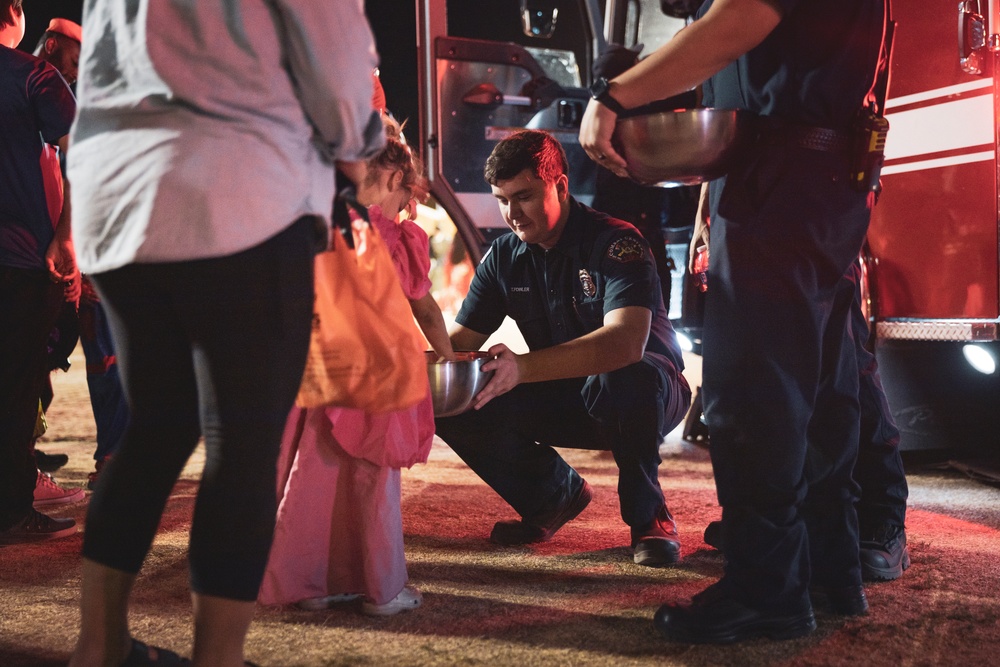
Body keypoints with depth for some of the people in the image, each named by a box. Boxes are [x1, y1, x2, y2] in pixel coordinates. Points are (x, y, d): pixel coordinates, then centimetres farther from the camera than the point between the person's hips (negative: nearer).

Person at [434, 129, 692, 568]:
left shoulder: (615, 243, -22)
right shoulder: (503, 257, -2)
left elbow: (626, 342, -39)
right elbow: (459, 341, -2)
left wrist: (524, 367, -52)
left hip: (650, 395, -5)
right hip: (564, 402, 5)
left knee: (621, 380, -41)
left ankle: (647, 514, -13)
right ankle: (556, 495, 7)